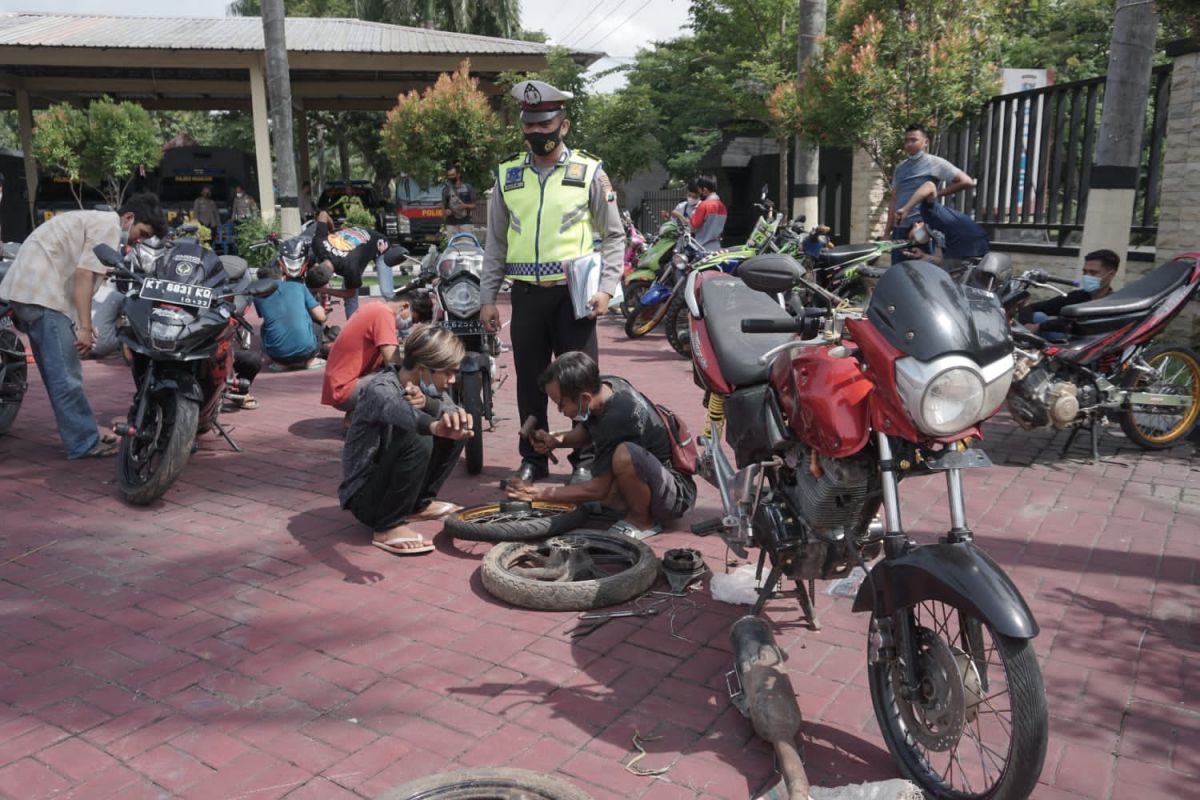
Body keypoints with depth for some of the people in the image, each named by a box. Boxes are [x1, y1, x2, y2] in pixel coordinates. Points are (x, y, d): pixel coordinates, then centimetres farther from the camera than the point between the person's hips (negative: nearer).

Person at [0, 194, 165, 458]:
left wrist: (81, 323, 20)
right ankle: (84, 443, -4)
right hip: (42, 293, -11)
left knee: (57, 372, 14)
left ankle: (82, 435, 21)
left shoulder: (94, 220, 24)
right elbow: (84, 274, -17)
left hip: (23, 287, 11)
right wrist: (85, 327, -18)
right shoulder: (109, 226, -7)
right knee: (66, 374, -8)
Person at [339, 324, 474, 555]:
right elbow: (398, 411, -50)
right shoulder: (380, 389, -26)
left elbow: (455, 415, -16)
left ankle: (420, 504, 9)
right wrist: (434, 426, -70)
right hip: (364, 495, -8)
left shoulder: (425, 385, -2)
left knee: (457, 429, -1)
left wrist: (428, 402, -36)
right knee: (416, 439, -32)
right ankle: (388, 527, -18)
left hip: (392, 482, 8)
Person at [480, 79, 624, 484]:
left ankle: (584, 459, 15)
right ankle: (532, 459, 22)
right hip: (526, 294, 3)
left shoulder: (588, 171, 1)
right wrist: (487, 298, 9)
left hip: (573, 293, -3)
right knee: (529, 380, 10)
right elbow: (496, 242, 13)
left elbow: (614, 235, 4)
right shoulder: (507, 175, 10)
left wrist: (606, 288, -8)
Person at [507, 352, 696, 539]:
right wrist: (556, 440, -4)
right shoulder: (604, 384, -6)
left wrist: (539, 493, -12)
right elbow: (586, 431, 16)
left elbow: (598, 489, -20)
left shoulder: (616, 418, -30)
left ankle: (642, 521, -10)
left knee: (624, 455, -34)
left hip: (678, 494, -9)